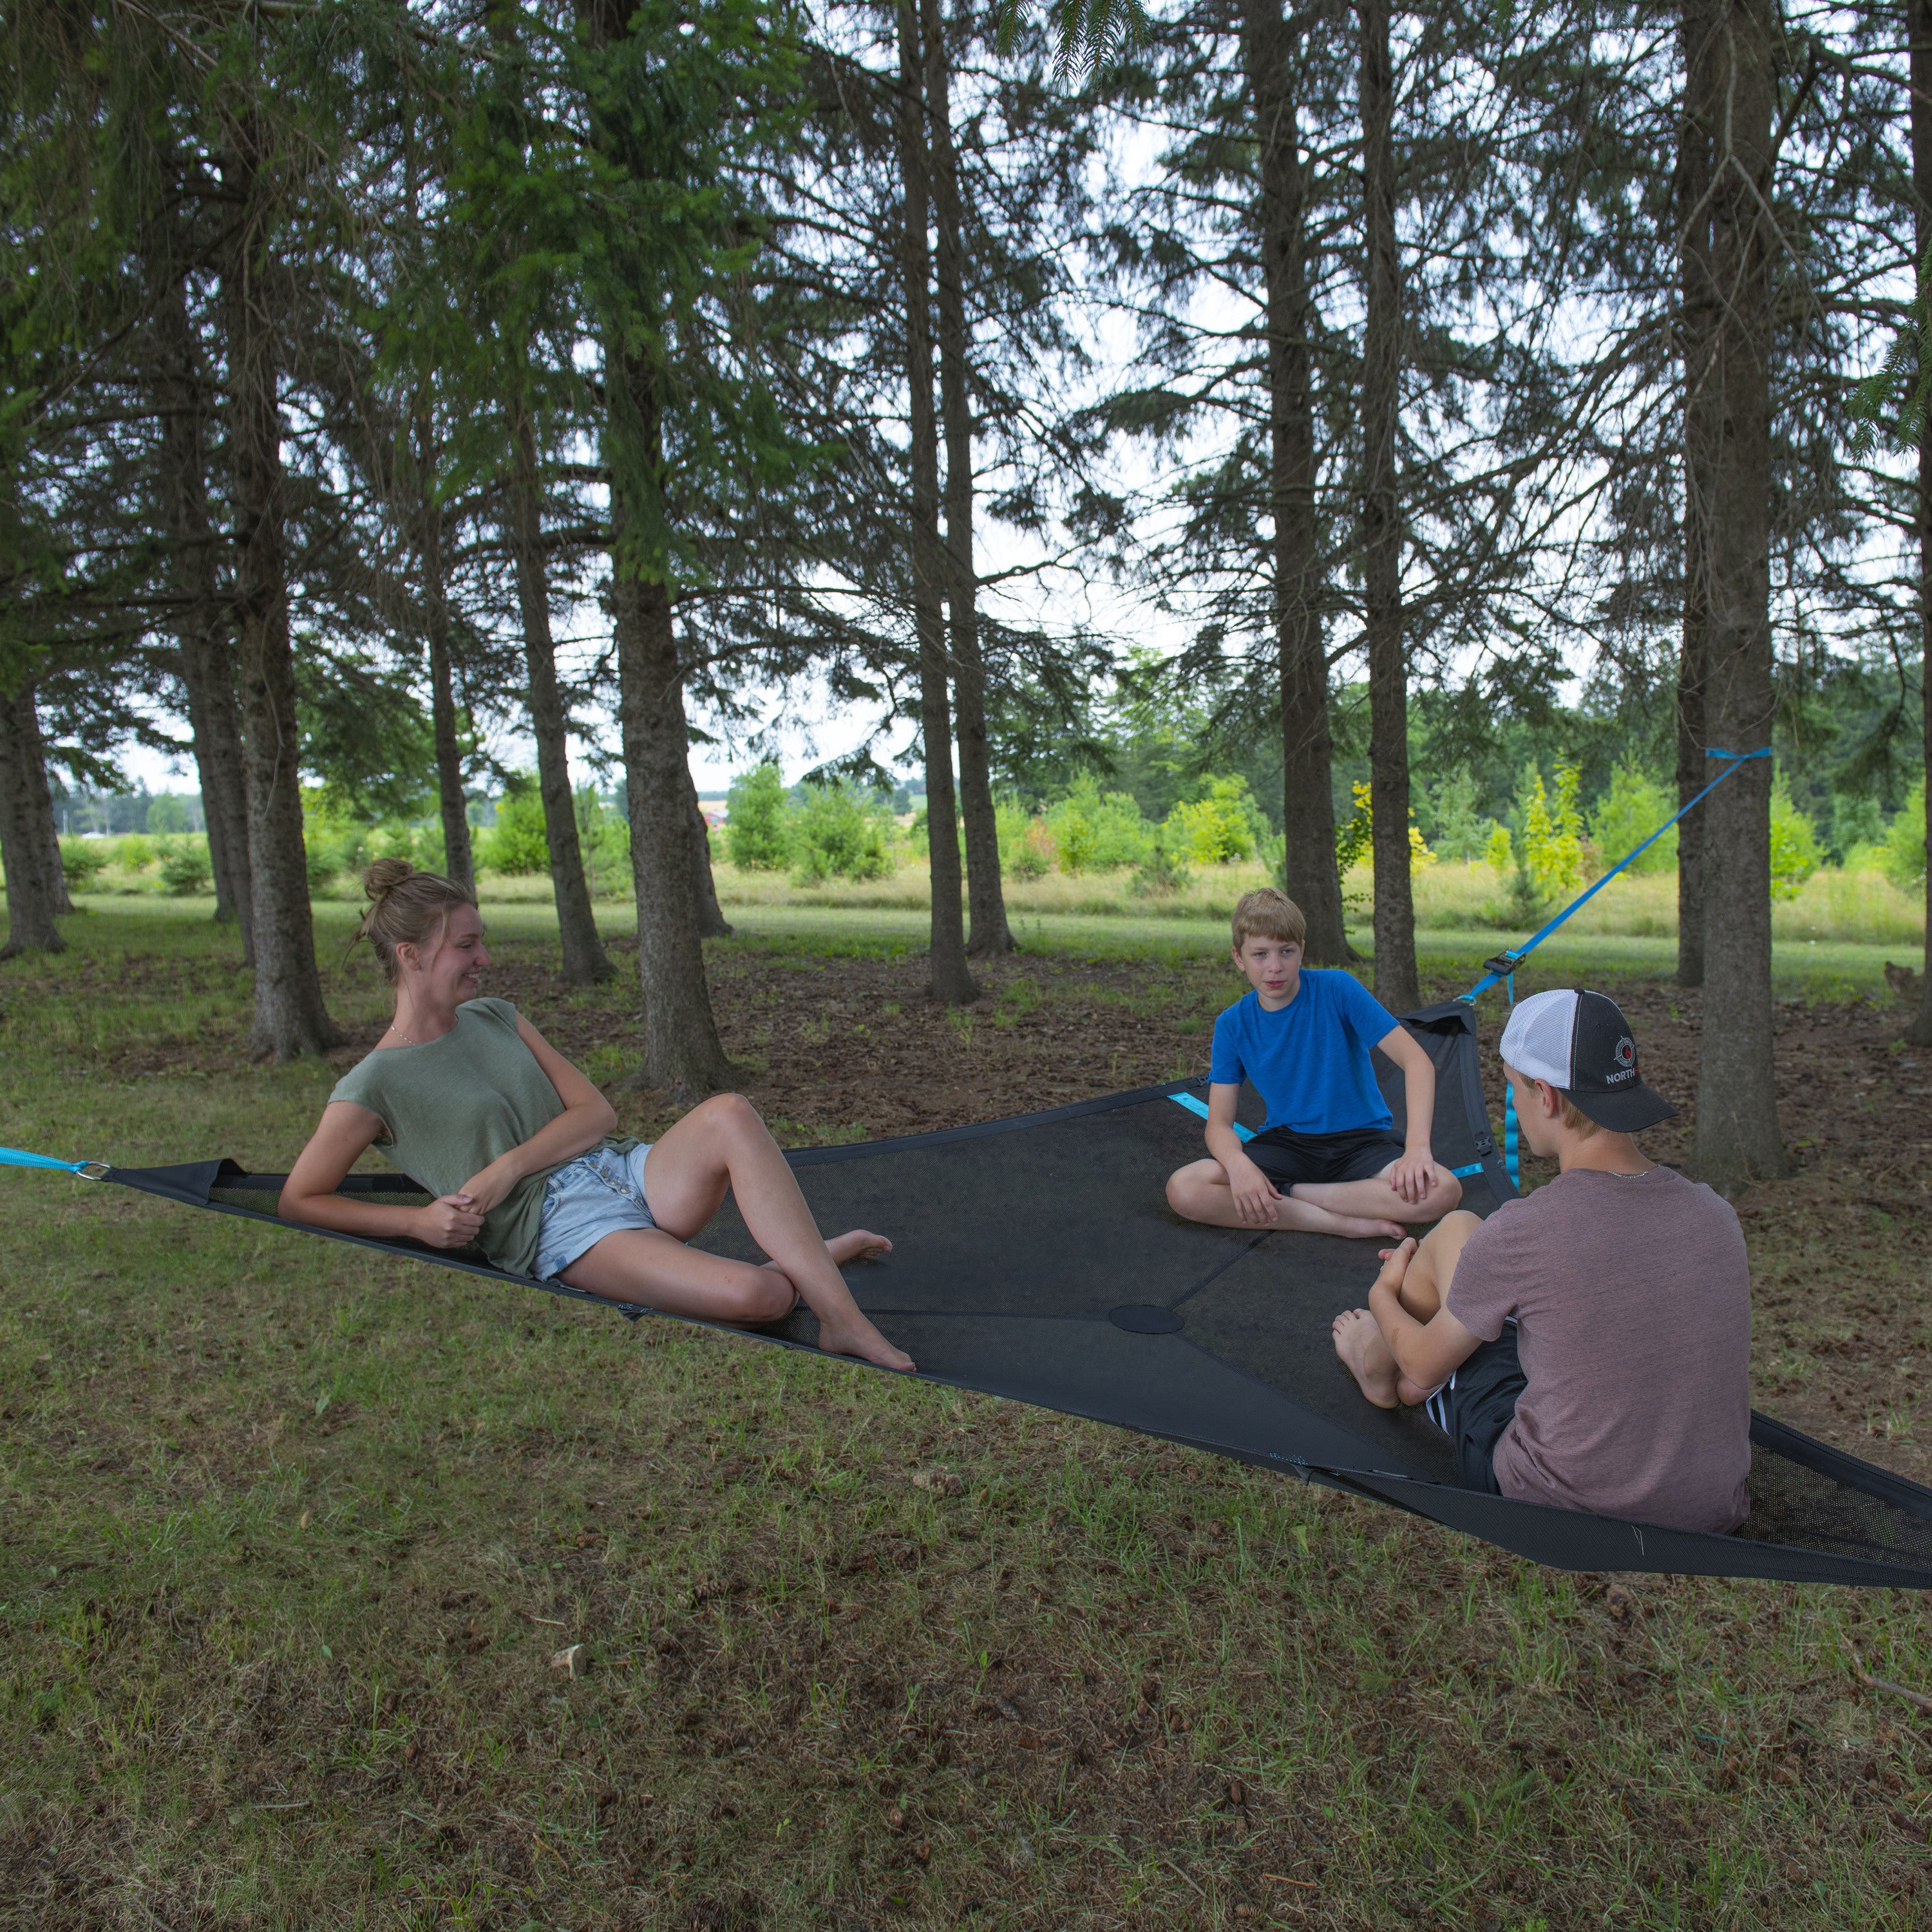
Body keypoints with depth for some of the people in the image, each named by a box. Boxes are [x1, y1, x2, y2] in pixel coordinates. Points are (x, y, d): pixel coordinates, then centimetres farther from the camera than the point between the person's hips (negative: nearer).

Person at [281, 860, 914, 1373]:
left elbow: (596, 1112, 8)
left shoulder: (494, 1018, 13)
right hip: (561, 1233, -6)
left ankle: (841, 1318, -21)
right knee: (756, 1297, -32)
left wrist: (509, 1167, -9)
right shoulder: (374, 1088, -3)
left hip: (628, 1173, 6)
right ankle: (813, 1258, 2)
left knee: (728, 1114, -29)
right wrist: (416, 1221, -11)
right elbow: (299, 1201, 3)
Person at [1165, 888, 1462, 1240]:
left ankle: (1286, 1192, -19)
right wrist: (1238, 1165, -31)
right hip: (1286, 1142, 1)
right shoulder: (1233, 1025, -3)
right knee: (1183, 1189, -26)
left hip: (1361, 1139, -1)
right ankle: (1348, 1223, -22)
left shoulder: (1337, 989, -10)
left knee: (1442, 1190, -32)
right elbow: (1219, 1123, -6)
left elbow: (1417, 1060, -15)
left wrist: (1417, 1147, -30)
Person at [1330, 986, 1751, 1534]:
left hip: (1554, 1504, -5)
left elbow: (1425, 1367, -4)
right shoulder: (1716, 1215, -6)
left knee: (1454, 1229, 10)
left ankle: (1375, 1366, 40)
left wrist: (1384, 1295, 20)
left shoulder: (1518, 1232, -23)